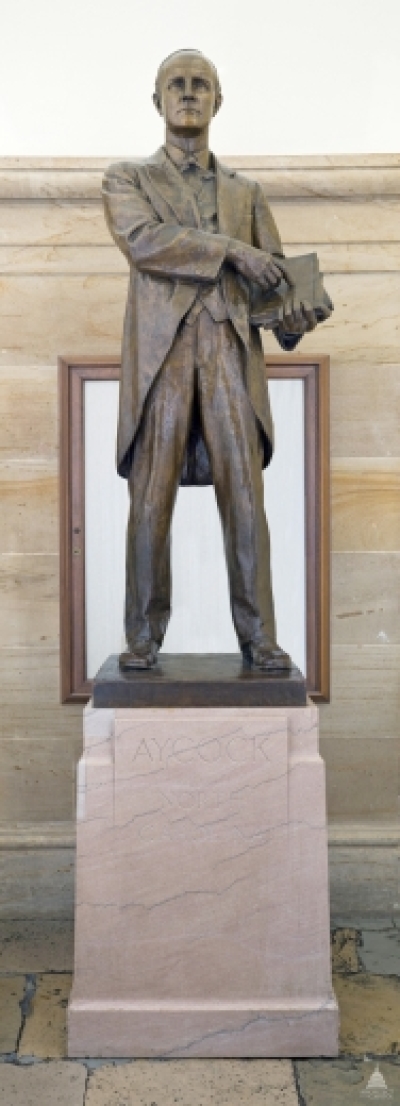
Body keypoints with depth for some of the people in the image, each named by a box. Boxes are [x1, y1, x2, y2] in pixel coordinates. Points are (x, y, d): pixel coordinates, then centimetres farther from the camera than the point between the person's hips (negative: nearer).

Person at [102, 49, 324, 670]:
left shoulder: (246, 193, 23)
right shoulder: (128, 178, 16)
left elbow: (275, 275, 14)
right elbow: (142, 237, -6)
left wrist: (293, 318, -8)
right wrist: (230, 249, -10)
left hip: (231, 353, 2)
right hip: (160, 354, -1)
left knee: (245, 500, -5)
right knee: (151, 502, -4)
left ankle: (259, 639, 0)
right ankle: (144, 637, 4)